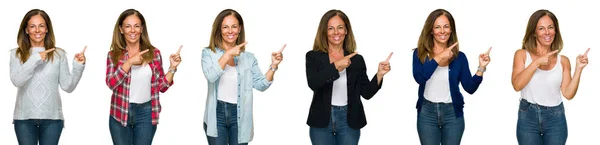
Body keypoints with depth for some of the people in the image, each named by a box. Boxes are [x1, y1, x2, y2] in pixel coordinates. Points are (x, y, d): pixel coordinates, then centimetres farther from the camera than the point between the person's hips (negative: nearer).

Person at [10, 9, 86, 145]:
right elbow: (17, 81, -13)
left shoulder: (59, 54, 3)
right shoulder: (16, 54, 2)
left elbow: (68, 87, 1)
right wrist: (35, 59, -17)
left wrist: (78, 67, -12)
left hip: (52, 117, 0)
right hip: (24, 117, 0)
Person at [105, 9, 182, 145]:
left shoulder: (154, 53, 2)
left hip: (146, 114, 0)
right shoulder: (114, 55, 0)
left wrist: (172, 67, -9)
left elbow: (162, 86, 4)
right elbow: (111, 83, -13)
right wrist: (129, 62, -20)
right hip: (120, 114, 0)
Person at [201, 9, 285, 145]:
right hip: (217, 114, -1)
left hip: (239, 116, 2)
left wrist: (273, 66, -14)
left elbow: (261, 85, -1)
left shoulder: (248, 57, 7)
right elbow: (211, 76, -17)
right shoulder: (209, 53, 2)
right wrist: (228, 54, -20)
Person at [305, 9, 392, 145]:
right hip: (322, 121, -1)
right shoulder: (314, 56, 0)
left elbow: (366, 93, 4)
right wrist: (336, 66, -22)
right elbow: (313, 83, -17)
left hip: (349, 122, 2)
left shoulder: (357, 59, 5)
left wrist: (379, 74, -9)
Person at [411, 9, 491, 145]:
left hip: (453, 113, 1)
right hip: (427, 113, -1)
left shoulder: (459, 56, 2)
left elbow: (470, 88, -2)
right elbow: (419, 77, -19)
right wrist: (439, 58, -24)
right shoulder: (420, 53, -1)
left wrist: (481, 68, -15)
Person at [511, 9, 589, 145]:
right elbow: (517, 85, -14)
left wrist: (578, 69, -11)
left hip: (555, 119, 1)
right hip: (528, 117, -1)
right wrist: (537, 62, -20)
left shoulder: (563, 60, 3)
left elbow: (568, 94, -3)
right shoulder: (522, 54, -1)